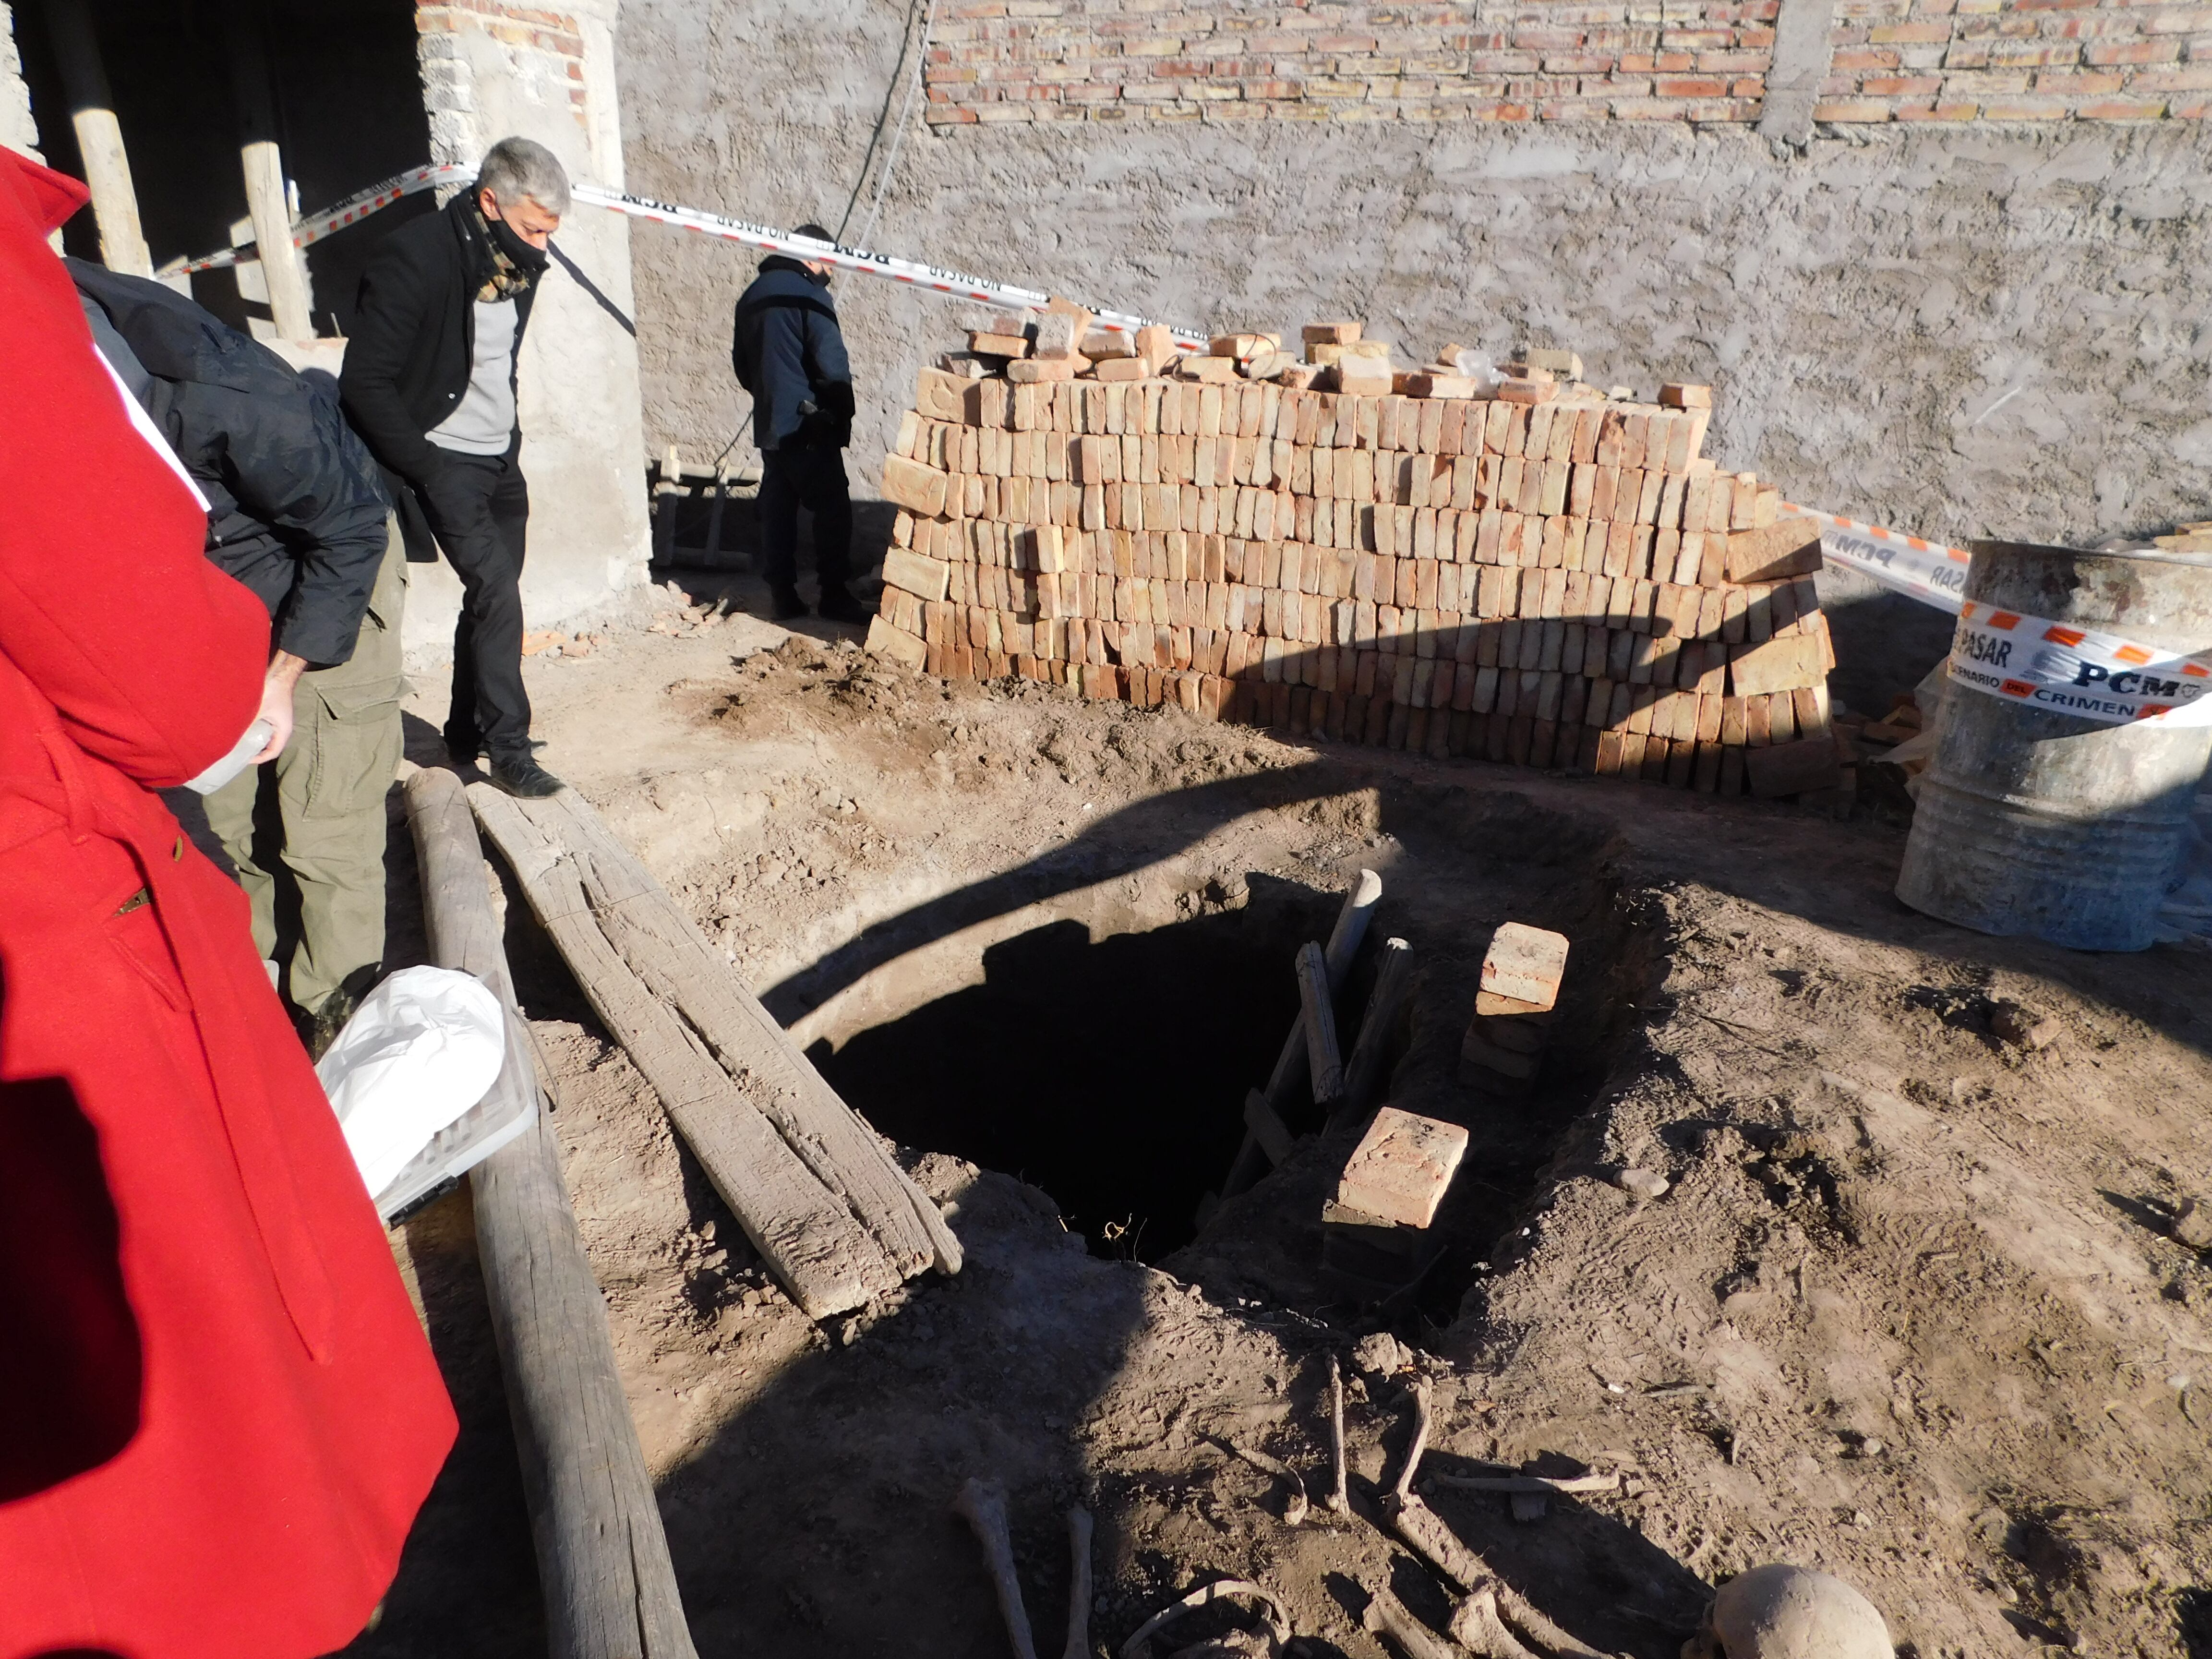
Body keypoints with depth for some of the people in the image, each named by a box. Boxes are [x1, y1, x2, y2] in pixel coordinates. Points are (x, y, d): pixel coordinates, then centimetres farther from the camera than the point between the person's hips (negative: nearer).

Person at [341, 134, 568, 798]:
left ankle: (464, 737, 25)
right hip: (444, 462, -7)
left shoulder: (517, 262, 6)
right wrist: (424, 467, -18)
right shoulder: (413, 257, -17)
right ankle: (509, 749, -6)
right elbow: (365, 384, -18)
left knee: (492, 597, 10)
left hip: (500, 460, 7)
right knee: (496, 590, -15)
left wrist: (510, 441, 12)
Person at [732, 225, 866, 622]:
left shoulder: (753, 295, 14)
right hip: (807, 425, -8)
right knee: (833, 509, -1)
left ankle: (783, 595, 11)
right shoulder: (809, 294, -11)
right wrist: (842, 412, -4)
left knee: (778, 510, 9)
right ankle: (834, 596, -1)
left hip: (769, 425, 8)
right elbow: (832, 363, -17)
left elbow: (742, 364, 20)